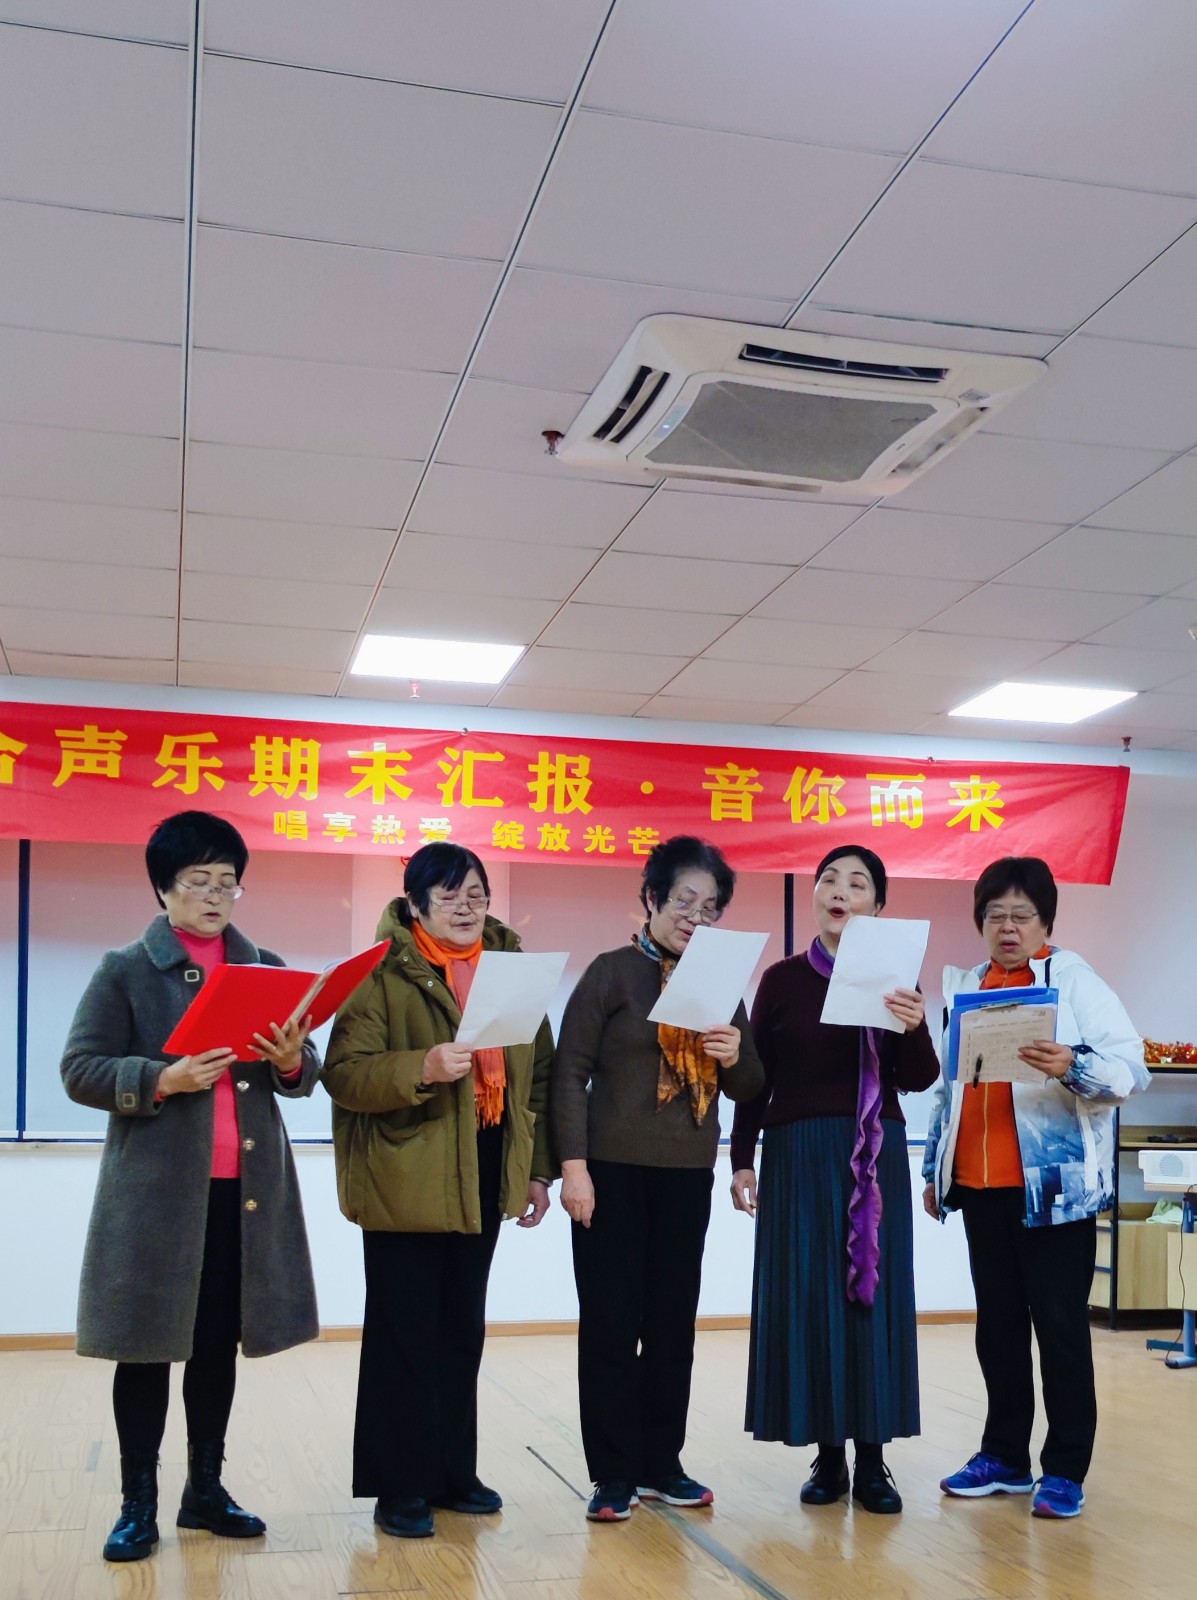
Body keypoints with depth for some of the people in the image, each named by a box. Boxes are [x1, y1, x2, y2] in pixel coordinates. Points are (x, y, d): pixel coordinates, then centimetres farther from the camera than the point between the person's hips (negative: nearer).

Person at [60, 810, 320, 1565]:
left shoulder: (267, 967, 11)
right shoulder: (125, 971, -1)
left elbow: (306, 1072, 10)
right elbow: (80, 1069, -6)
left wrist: (293, 1062, -13)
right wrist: (162, 1080, -20)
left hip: (246, 1187, 4)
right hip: (157, 1188, -3)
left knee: (219, 1342, 11)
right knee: (148, 1343, 2)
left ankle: (206, 1487, 23)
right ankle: (139, 1503, 13)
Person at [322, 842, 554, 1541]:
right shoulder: (383, 973, -8)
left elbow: (538, 1073, 11)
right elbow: (344, 1072, -16)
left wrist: (538, 1168, 9)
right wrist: (423, 1069, -31)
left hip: (482, 1179, 5)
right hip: (406, 1181, -5)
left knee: (463, 1329, 14)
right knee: (404, 1331, 2)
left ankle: (453, 1471, 27)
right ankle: (400, 1487, 13)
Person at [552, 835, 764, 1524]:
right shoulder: (613, 972, -5)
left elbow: (749, 1087, 12)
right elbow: (571, 1072, -8)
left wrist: (735, 1056, -10)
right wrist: (573, 1165, -14)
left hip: (689, 1176, 4)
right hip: (615, 1172, -4)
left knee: (674, 1320, 10)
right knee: (611, 1323, 0)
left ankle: (661, 1463, 22)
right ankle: (614, 1474, 10)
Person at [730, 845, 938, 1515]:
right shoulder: (782, 980, 4)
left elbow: (919, 1081, -1)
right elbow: (756, 1079, 5)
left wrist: (915, 1029, -20)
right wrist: (742, 1159, 0)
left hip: (876, 1156, 0)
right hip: (799, 1154, 0)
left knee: (873, 1294, 2)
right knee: (807, 1296, 1)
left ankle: (873, 1458, 10)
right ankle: (828, 1455, 11)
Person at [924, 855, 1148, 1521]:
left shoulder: (1075, 980, -4)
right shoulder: (965, 986, 13)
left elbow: (1132, 1068, -12)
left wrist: (1073, 1066, -31)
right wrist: (935, 1168, 17)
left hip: (1054, 1185, -5)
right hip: (980, 1186, 6)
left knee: (1060, 1325, 0)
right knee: (997, 1325, 12)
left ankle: (1066, 1469, 9)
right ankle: (1005, 1457, 24)